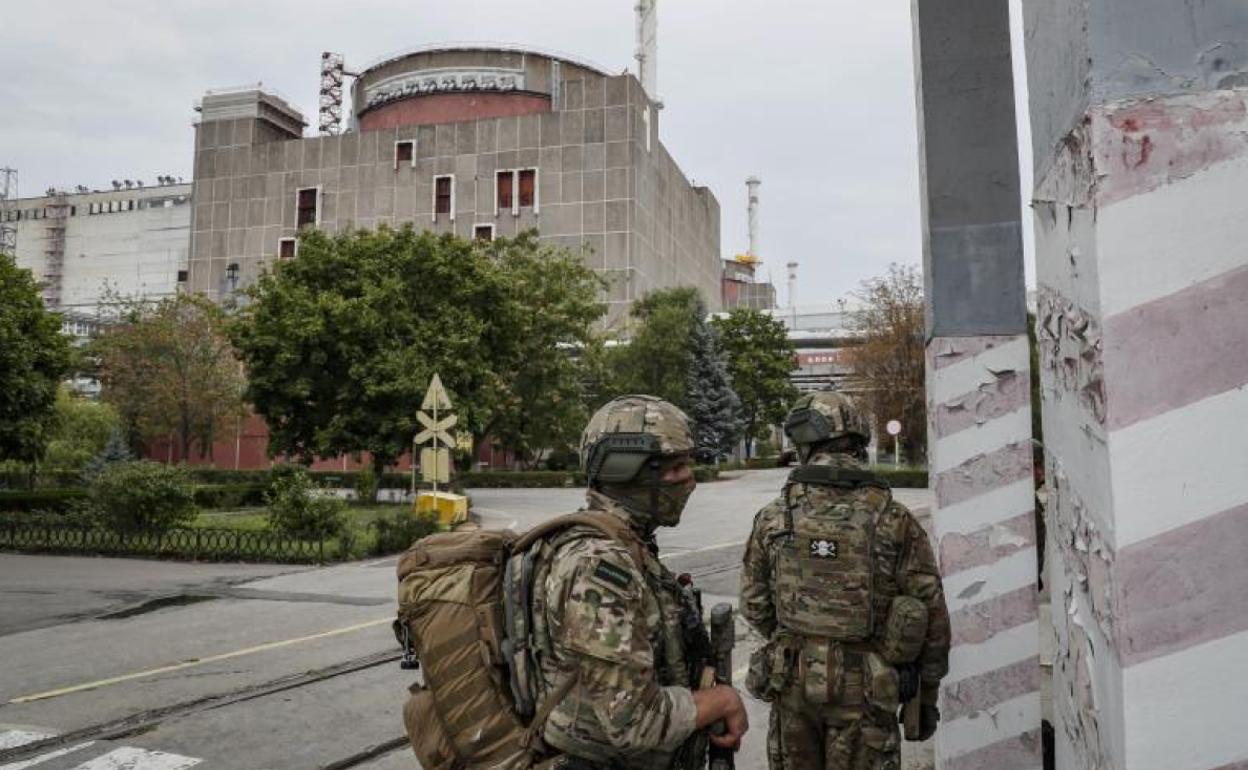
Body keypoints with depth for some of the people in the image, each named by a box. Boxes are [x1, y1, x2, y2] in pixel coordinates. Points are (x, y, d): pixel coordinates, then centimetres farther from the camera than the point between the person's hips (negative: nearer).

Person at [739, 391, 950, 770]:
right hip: (863, 689, -1)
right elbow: (931, 613, -6)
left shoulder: (773, 518, -6)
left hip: (793, 682, 2)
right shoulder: (894, 521, -10)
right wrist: (928, 695, 7)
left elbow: (754, 605, 2)